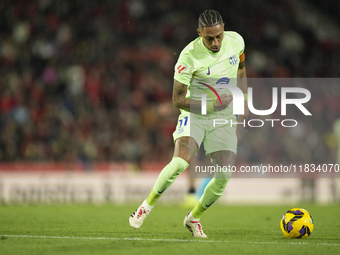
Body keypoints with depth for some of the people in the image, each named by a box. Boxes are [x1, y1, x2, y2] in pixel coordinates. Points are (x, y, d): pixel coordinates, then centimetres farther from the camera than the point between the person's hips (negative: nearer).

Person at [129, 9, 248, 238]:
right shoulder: (189, 56, -20)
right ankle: (147, 206, -4)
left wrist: (244, 102, 9)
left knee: (225, 176, -10)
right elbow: (178, 99, -15)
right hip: (194, 114, -4)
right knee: (180, 162, -28)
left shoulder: (236, 41, -6)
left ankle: (194, 218, 14)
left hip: (225, 118, 4)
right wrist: (209, 106, -25)